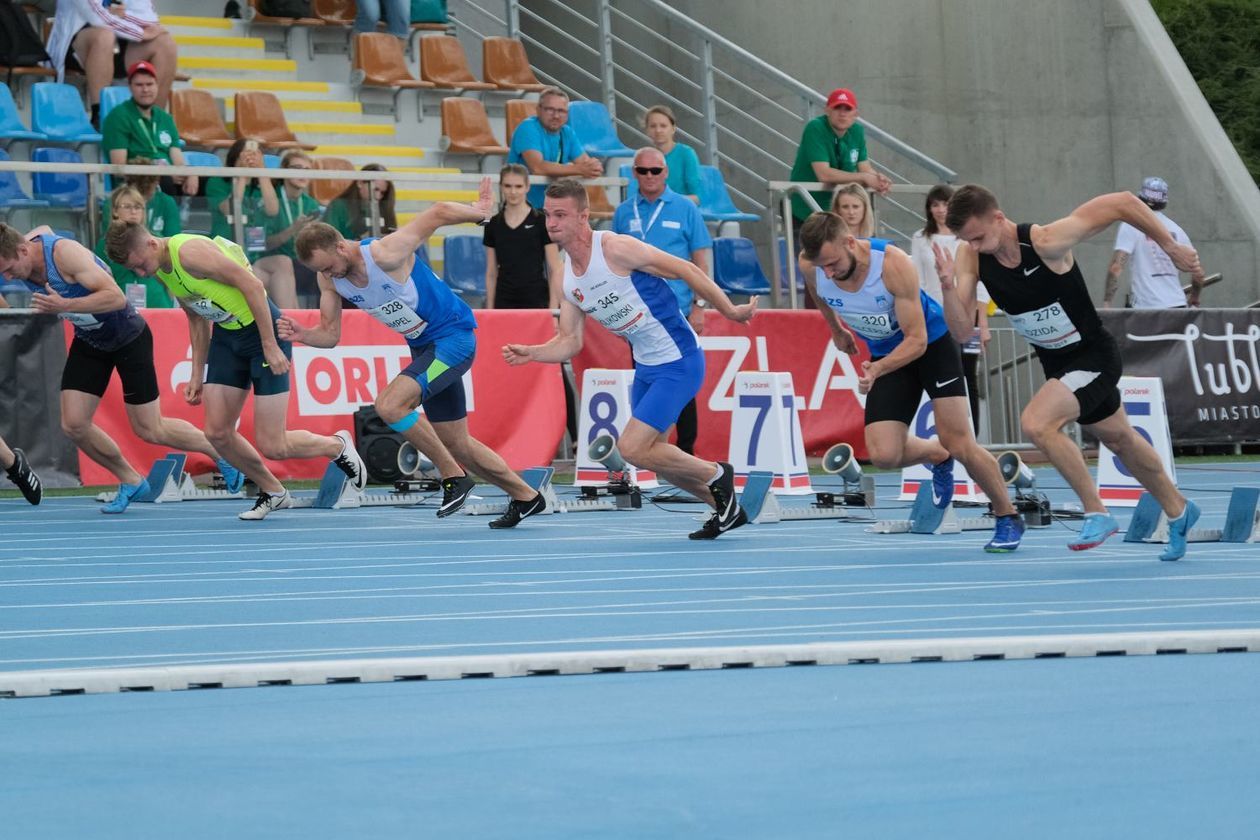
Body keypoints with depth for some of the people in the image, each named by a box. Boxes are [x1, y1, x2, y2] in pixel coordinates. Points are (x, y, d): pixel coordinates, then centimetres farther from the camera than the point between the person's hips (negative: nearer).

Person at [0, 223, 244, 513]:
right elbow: (43, 230, 14)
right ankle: (131, 481, 17)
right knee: (73, 425, -5)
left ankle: (220, 451, 24)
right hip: (89, 341, 7)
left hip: (128, 337, -7)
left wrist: (65, 306, -45)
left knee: (148, 430, -1)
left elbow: (116, 297, -38)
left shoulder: (65, 253, -34)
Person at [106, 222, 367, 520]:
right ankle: (272, 491, 21)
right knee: (217, 432, 0)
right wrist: (197, 374, 16)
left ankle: (337, 446, 20)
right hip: (225, 336, 9)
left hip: (262, 329, -9)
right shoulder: (162, 271, 4)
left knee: (272, 446, -8)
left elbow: (252, 285, -24)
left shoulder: (190, 252, -25)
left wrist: (270, 346, -23)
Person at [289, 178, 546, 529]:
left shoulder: (385, 254, -26)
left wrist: (479, 211, -2)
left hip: (453, 336, -9)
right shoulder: (330, 280, -4)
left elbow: (439, 213, -17)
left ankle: (453, 476, -13)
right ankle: (525, 497, 28)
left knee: (390, 404, -26)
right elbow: (330, 335, 3)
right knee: (457, 444, 12)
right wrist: (301, 335, -17)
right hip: (424, 347, 9)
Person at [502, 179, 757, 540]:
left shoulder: (616, 249, -21)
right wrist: (532, 354, -11)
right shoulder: (567, 279, 3)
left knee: (632, 448, -14)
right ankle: (726, 508, 32)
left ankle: (716, 476, 8)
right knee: (650, 453, 14)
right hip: (645, 367, 9)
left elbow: (687, 270, -16)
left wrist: (730, 311, -11)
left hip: (678, 363, -9)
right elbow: (569, 341, 7)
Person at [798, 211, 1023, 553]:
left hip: (931, 342, -4)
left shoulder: (894, 265, -34)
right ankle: (938, 457, 21)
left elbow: (917, 340, -31)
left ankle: (1008, 518, 10)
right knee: (883, 455, -13)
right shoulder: (810, 266, -21)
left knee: (959, 444, -12)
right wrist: (836, 330, 21)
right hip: (885, 353, 4)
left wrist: (877, 370, -45)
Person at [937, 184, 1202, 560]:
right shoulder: (970, 257, -14)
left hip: (1094, 356, -7)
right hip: (1057, 364, 7)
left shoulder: (1046, 242, -30)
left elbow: (1123, 203, -26)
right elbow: (961, 329, -15)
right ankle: (1178, 511, 46)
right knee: (1121, 440, 24)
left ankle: (1097, 513, -10)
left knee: (1036, 423, -27)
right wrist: (948, 286, -34)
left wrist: (1171, 247, -16)